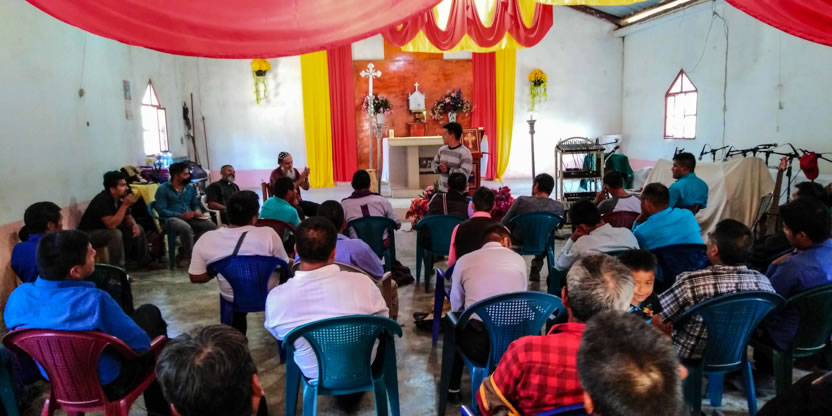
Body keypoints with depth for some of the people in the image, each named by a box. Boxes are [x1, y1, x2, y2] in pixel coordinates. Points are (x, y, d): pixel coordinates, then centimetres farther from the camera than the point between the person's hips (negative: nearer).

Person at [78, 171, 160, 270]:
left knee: (138, 229, 1)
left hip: (107, 230, 9)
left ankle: (145, 261, 10)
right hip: (89, 234, -9)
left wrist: (134, 225, -16)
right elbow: (111, 224, -36)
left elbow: (128, 217, 7)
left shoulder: (120, 198, -5)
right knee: (115, 233, -35)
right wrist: (125, 205, -35)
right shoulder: (102, 200, -29)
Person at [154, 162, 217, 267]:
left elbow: (195, 204, 21)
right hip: (172, 218, -5)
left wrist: (197, 211, -4)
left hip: (190, 217, 6)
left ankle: (185, 251, -12)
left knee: (211, 226, -21)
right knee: (186, 228, -40)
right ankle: (190, 256, -16)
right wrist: (180, 215, -20)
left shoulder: (190, 187, 15)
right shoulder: (163, 188, -2)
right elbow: (161, 210, -9)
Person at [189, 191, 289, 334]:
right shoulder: (268, 234, -28)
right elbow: (285, 266, -14)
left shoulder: (206, 240, -21)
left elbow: (196, 278, -11)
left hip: (232, 298, 3)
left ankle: (238, 335, 60)